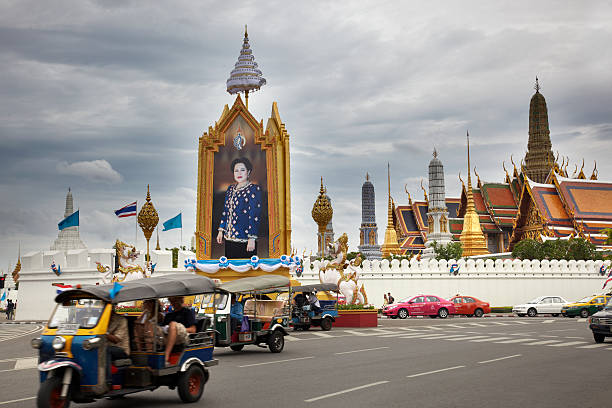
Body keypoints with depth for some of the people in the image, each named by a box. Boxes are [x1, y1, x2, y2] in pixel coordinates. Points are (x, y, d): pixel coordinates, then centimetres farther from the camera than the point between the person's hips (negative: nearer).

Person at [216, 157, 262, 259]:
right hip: (229, 238, 6)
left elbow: (255, 216, -12)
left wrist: (252, 238, -18)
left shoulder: (254, 189, -6)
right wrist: (221, 230, 15)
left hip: (244, 239, -6)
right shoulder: (230, 189, 14)